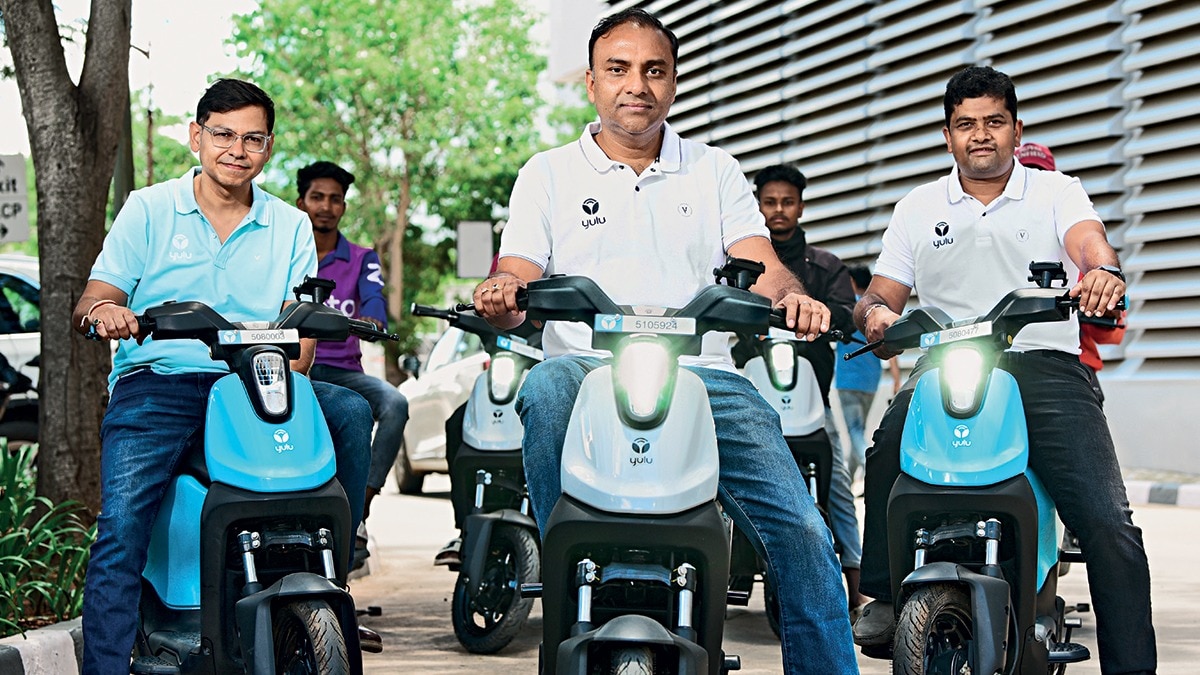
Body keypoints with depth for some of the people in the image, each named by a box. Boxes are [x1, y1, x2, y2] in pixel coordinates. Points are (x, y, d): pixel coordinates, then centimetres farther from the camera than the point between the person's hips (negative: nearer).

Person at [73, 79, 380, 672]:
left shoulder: (290, 227, 14)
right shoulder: (149, 210, 9)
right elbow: (91, 301, 2)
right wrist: (102, 311, -24)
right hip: (156, 383, -2)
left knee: (350, 410, -23)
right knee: (122, 518, -26)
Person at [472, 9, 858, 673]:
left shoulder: (715, 172, 20)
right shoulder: (547, 174, 16)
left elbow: (762, 269, 7)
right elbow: (516, 282, 6)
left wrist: (790, 295, -18)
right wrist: (500, 297, -20)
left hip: (702, 374, 1)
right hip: (588, 366, -1)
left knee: (800, 532, -18)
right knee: (546, 388, -38)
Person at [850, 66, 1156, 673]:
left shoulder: (1056, 191, 13)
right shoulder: (918, 208, 19)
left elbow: (1088, 241, -8)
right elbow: (882, 295, 15)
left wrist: (1102, 272, -34)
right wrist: (874, 314, -11)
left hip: (1045, 365, -1)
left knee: (1108, 525, -18)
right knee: (888, 450, -32)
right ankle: (884, 596, -20)